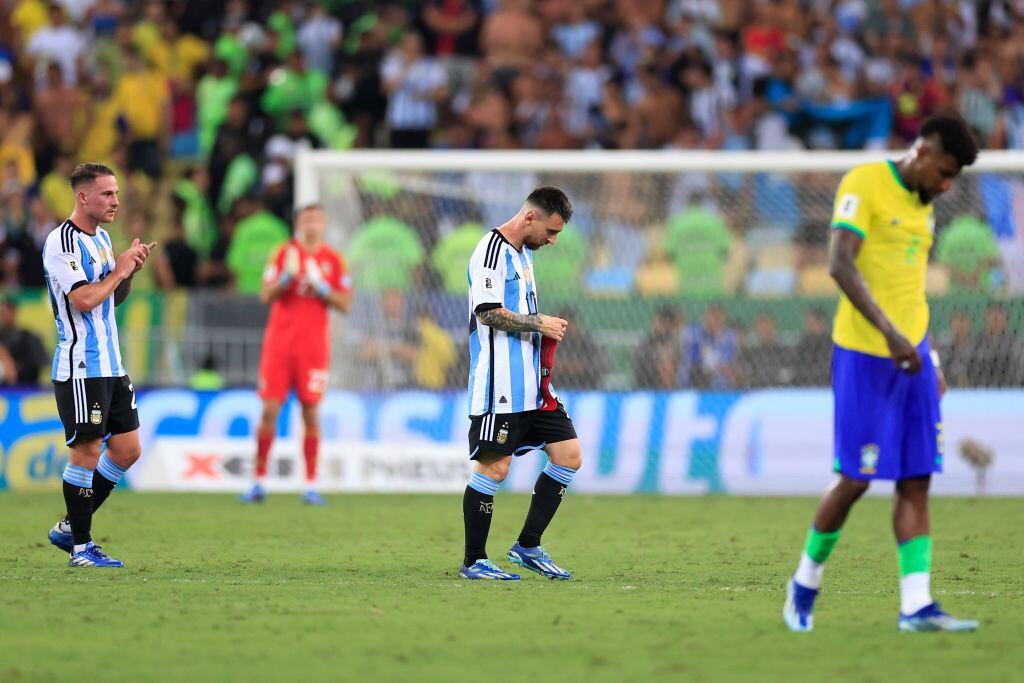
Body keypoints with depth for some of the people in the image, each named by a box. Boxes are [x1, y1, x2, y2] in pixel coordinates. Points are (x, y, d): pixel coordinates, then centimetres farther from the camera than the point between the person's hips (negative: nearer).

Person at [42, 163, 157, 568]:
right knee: (87, 452, -6)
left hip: (111, 365, 9)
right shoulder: (61, 242, -14)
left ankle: (70, 528, 18)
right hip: (81, 368, -9)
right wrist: (120, 269, -11)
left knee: (127, 449, 8)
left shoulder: (102, 239, 15)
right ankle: (80, 547, 1)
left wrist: (130, 271, 6)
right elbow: (84, 299, -23)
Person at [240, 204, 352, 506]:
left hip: (313, 347, 0)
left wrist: (320, 286, -12)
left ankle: (311, 486, -1)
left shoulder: (333, 260, 6)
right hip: (279, 343, 0)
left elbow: (345, 304, 1)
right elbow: (266, 296, -4)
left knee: (311, 413, -4)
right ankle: (259, 483, 4)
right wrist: (287, 276, -20)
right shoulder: (284, 253, 4)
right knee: (269, 410, -3)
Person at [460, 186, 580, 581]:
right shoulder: (493, 249, -11)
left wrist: (544, 329, 11)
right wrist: (539, 323, -14)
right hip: (499, 385, -10)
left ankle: (528, 546, 12)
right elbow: (488, 312, -19)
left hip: (531, 385, 10)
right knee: (493, 467, -7)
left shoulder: (522, 253, 20)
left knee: (568, 456, 6)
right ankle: (473, 561, 2)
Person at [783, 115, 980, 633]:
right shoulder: (865, 183, -9)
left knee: (917, 479, 0)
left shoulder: (922, 203, 16)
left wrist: (931, 362, 21)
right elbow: (840, 264, -19)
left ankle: (916, 606, -3)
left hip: (912, 355, 7)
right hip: (863, 354, -7)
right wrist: (890, 333, -26)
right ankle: (805, 584, 16)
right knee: (856, 478, -4)